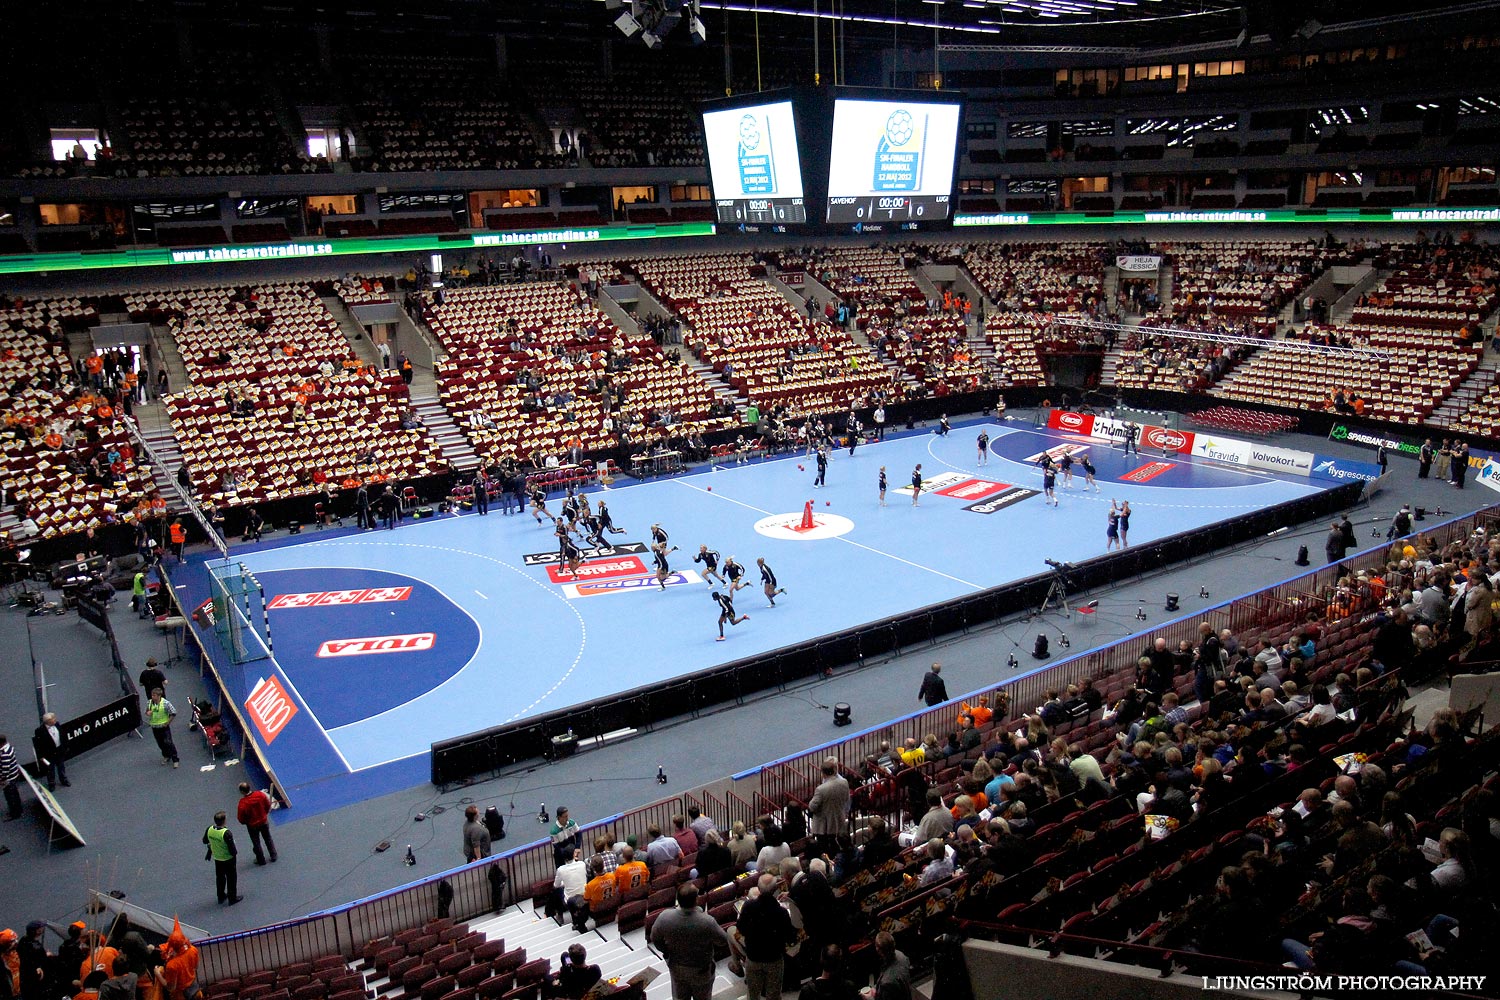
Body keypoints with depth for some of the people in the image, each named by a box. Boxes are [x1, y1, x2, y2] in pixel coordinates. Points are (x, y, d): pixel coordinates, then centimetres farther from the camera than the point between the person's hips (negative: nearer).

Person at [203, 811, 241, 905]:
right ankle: (232, 898, 27)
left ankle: (221, 897, 41)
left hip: (217, 858, 6)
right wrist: (235, 852, -7)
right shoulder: (226, 833, -34)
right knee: (231, 878, 14)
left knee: (220, 877, 25)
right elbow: (232, 849, -29)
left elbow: (205, 841, 4)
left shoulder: (209, 830, -16)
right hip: (228, 859, -6)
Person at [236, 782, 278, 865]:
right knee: (268, 839, 25)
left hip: (252, 826, -3)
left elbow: (241, 819, -18)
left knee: (256, 843, 20)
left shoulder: (242, 804, -32)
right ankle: (273, 855, 39)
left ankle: (261, 860, 37)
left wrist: (245, 822, 4)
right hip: (264, 821, 3)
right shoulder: (260, 794, -22)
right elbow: (268, 806, -5)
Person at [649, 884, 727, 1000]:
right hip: (701, 969, -2)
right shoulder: (707, 922, -36)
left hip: (676, 967, 2)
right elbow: (723, 942, -18)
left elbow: (655, 937, -7)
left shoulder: (665, 917, -28)